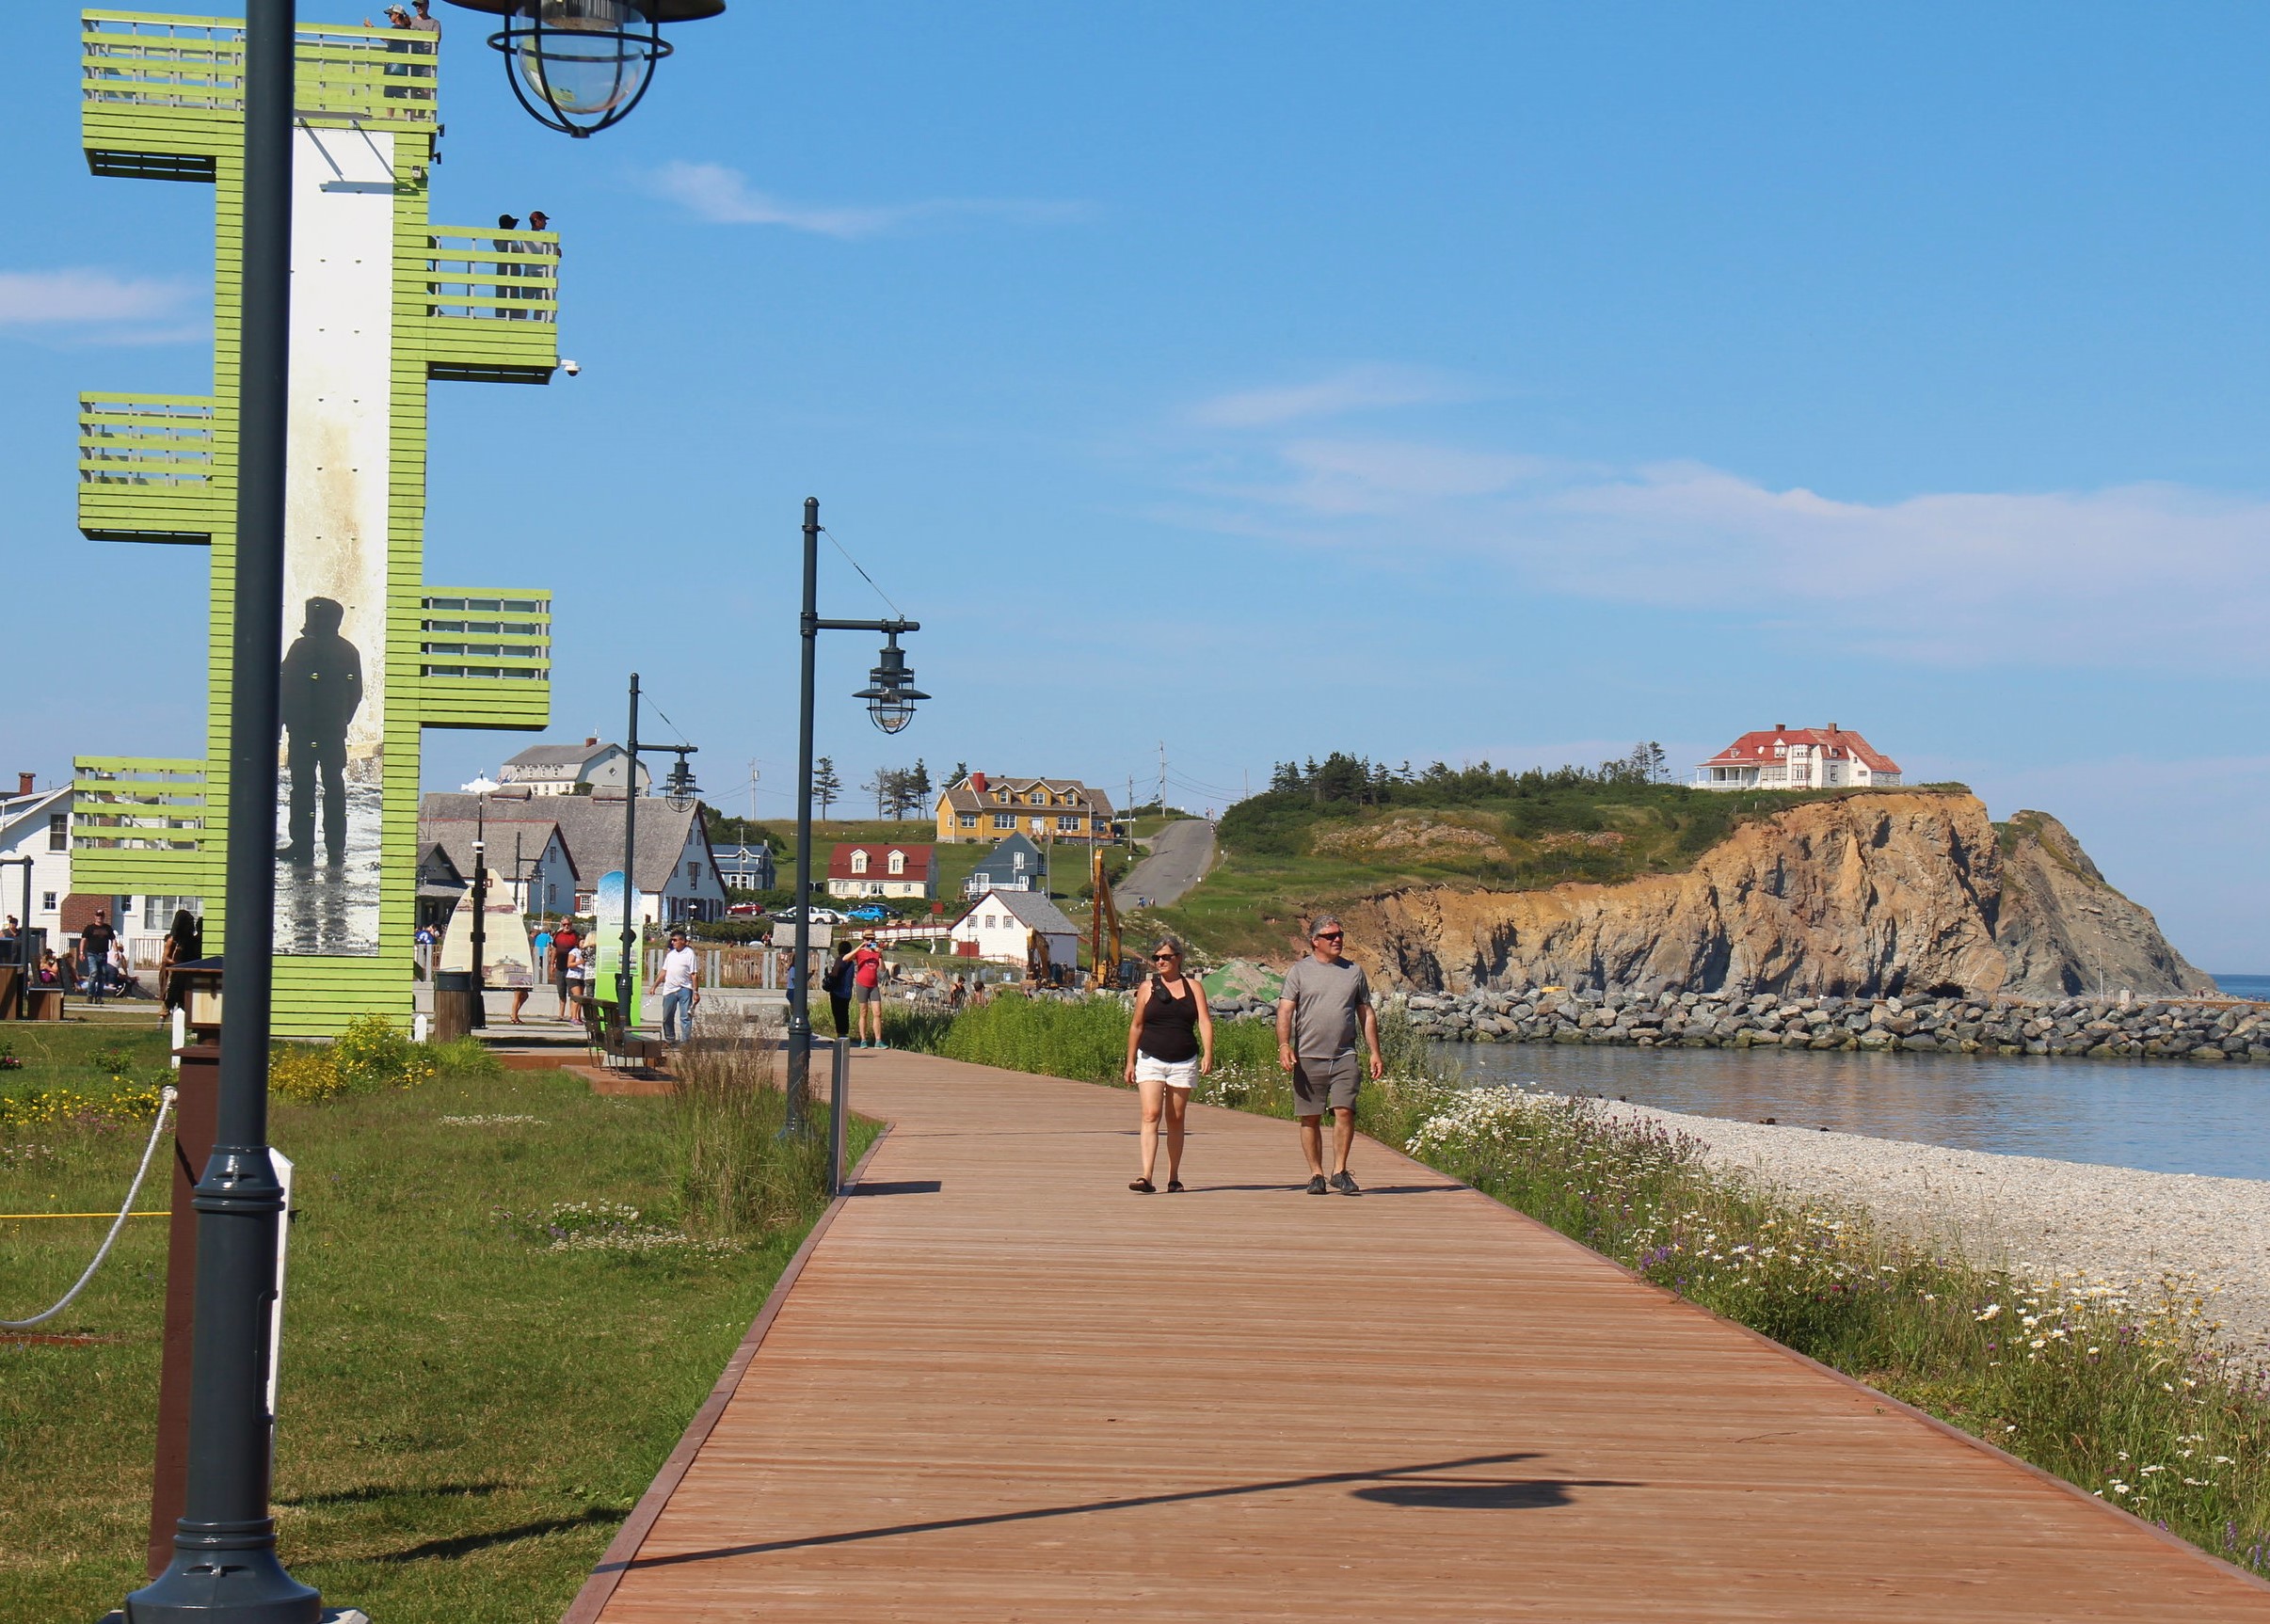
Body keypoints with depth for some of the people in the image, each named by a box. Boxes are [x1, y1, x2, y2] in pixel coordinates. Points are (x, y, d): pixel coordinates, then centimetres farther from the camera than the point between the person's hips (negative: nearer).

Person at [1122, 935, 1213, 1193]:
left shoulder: (1193, 988, 6)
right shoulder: (1148, 988, 6)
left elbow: (1205, 1022, -2)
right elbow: (1136, 1025, 11)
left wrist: (1208, 1054, -15)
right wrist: (1130, 1061, 10)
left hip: (1183, 1062, 1)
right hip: (1151, 1060, -1)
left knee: (1175, 1119, 8)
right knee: (1151, 1115, -13)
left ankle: (1173, 1177, 16)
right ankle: (1146, 1177, -22)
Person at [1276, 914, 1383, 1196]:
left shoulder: (1353, 972, 14)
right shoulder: (1300, 972, 6)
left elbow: (1367, 1014, 19)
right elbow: (1285, 1011, -2)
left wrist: (1375, 1053, 13)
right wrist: (1284, 1045, -17)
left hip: (1344, 1056, 1)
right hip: (1308, 1057, -1)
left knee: (1345, 1111, -12)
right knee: (1310, 1118, 2)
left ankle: (1340, 1171, -2)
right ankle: (1316, 1174, 10)